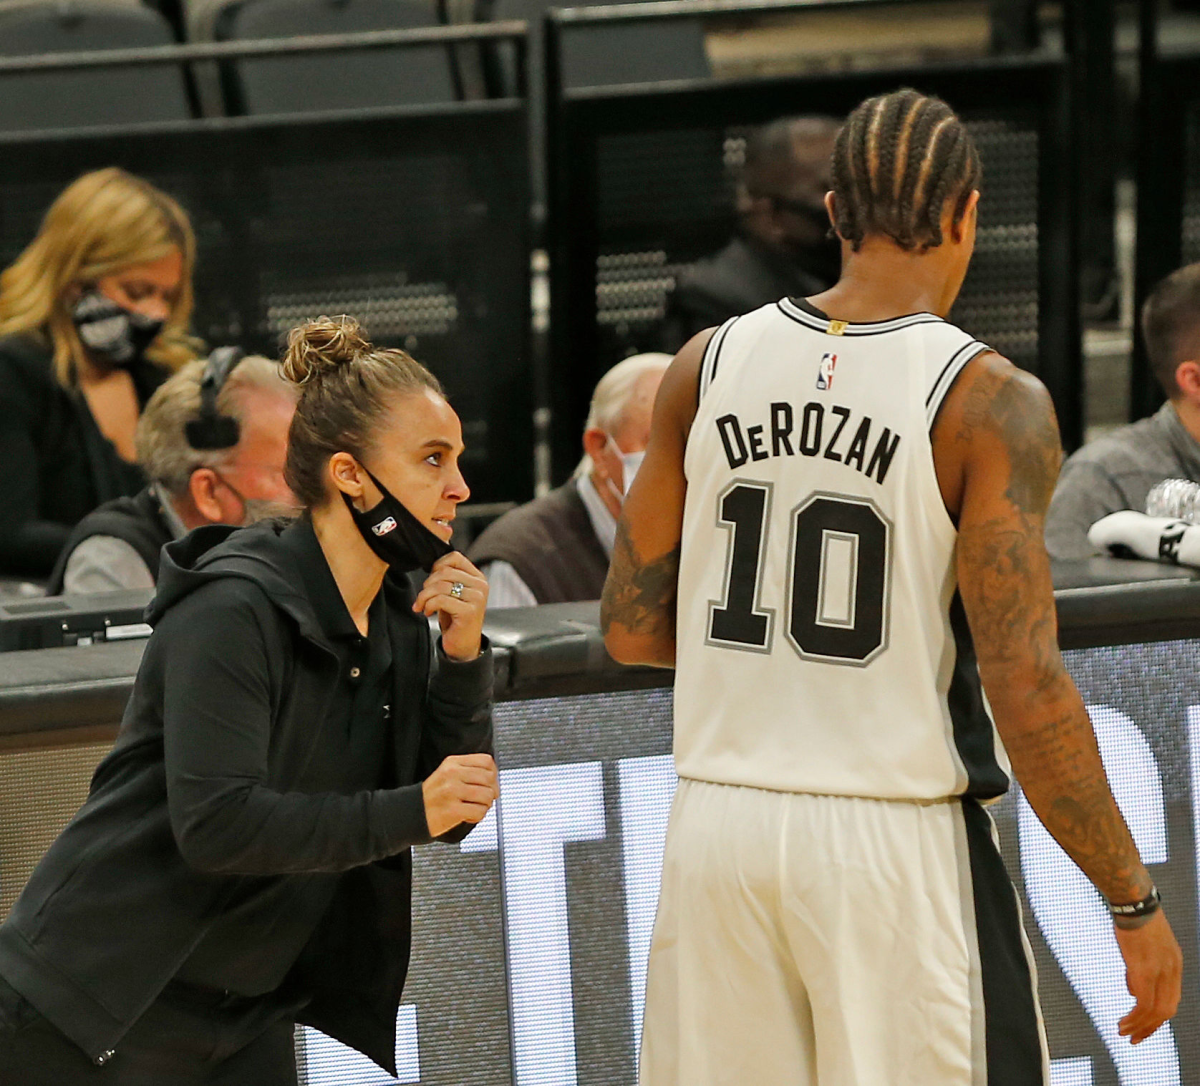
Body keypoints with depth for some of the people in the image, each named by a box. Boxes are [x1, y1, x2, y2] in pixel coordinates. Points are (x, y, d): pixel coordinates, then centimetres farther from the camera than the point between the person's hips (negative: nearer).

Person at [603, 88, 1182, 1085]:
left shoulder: (709, 367, 3)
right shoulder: (989, 404, -10)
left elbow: (631, 627, 8)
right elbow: (1025, 691, -15)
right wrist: (1134, 902, -7)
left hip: (719, 827, 4)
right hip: (893, 845, -4)